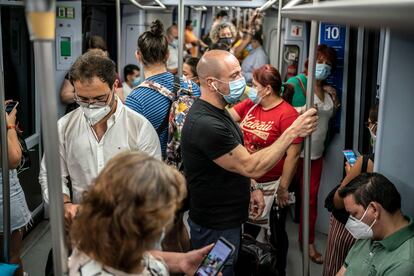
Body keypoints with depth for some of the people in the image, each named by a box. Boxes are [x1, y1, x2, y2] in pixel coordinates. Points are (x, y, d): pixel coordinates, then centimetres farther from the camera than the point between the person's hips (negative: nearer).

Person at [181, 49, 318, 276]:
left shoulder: (216, 111, 5)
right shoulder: (205, 124, -29)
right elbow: (252, 167, -27)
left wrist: (251, 188, 5)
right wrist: (293, 132, -26)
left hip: (228, 220, 10)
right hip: (215, 229, -10)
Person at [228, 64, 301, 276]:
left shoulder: (287, 114, -21)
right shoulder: (249, 105, 1)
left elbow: (293, 155, -21)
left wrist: (283, 188, -18)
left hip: (273, 185, -6)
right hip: (248, 182, 7)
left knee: (276, 231, 15)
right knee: (249, 228, 23)